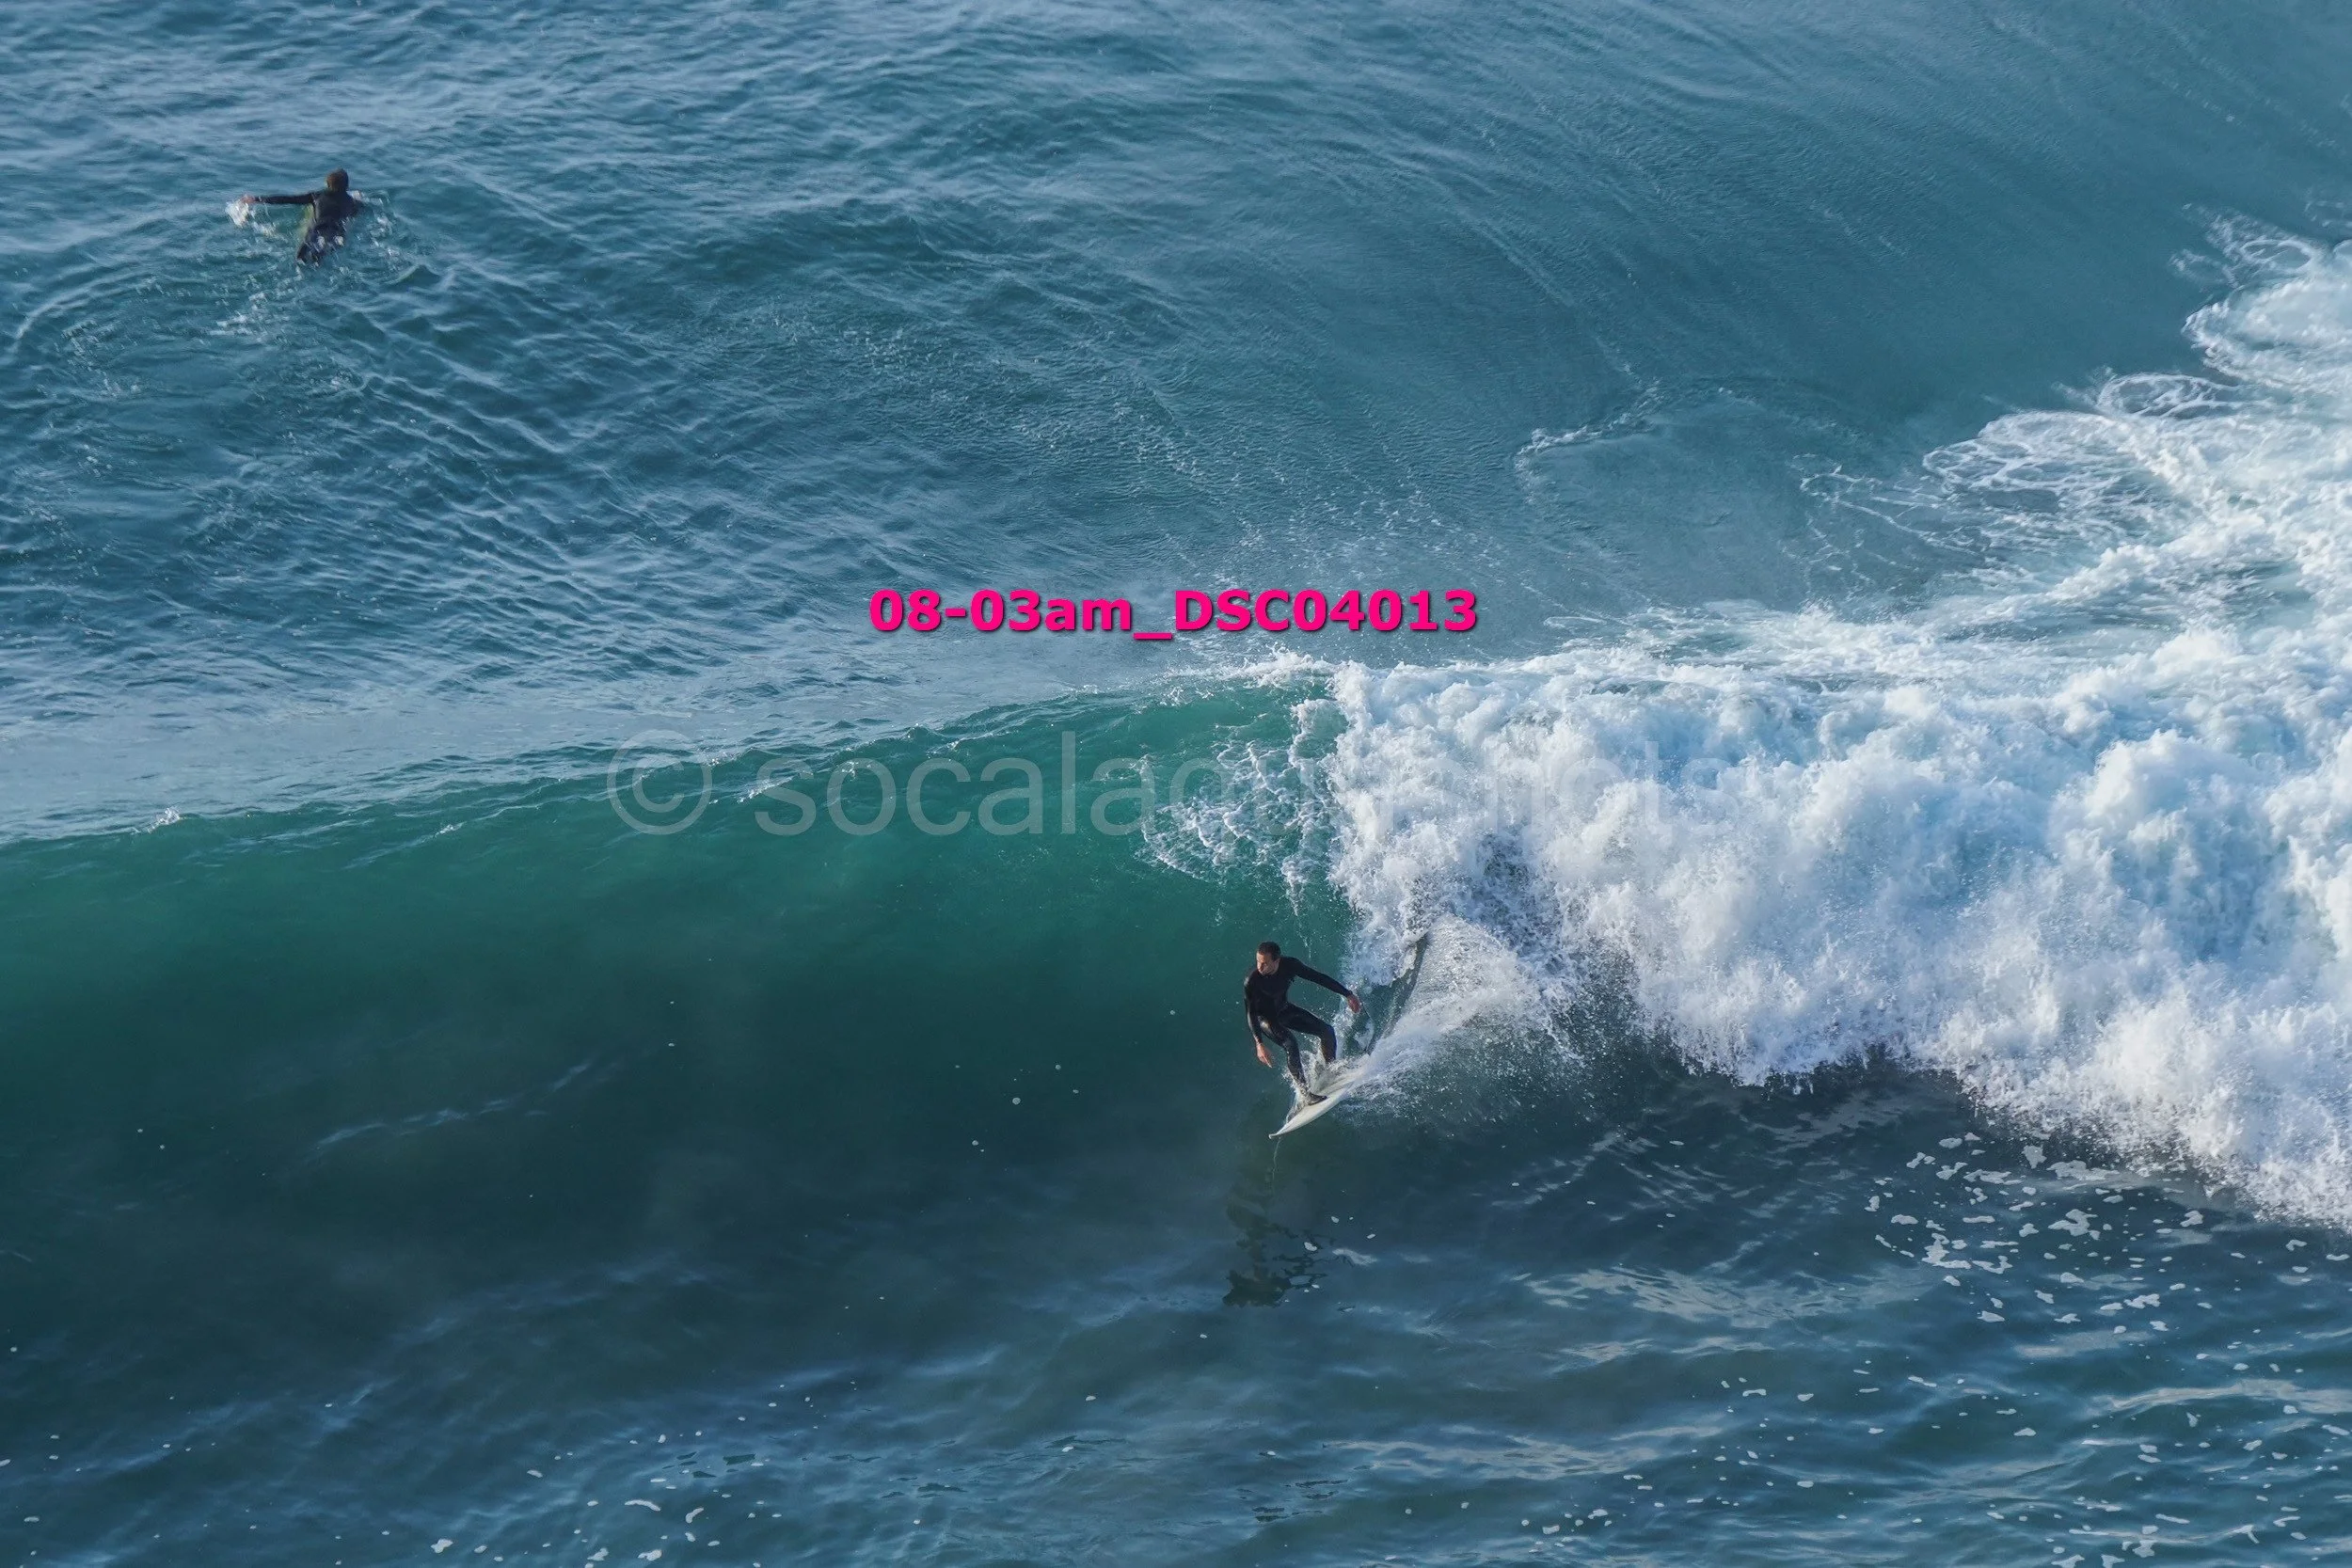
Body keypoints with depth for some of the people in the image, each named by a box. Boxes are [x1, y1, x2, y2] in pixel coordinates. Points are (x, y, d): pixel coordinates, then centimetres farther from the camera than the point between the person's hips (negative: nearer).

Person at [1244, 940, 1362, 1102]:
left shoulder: (1289, 965, -23)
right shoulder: (1251, 982, -35)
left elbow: (1318, 977, -11)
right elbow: (1250, 1013, -31)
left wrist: (1348, 994, -7)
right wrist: (1259, 1044, -41)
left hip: (1284, 1009, 5)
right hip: (1265, 1017, -5)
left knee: (1327, 1031, 1)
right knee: (1290, 1043, -29)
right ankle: (1306, 1093, -22)